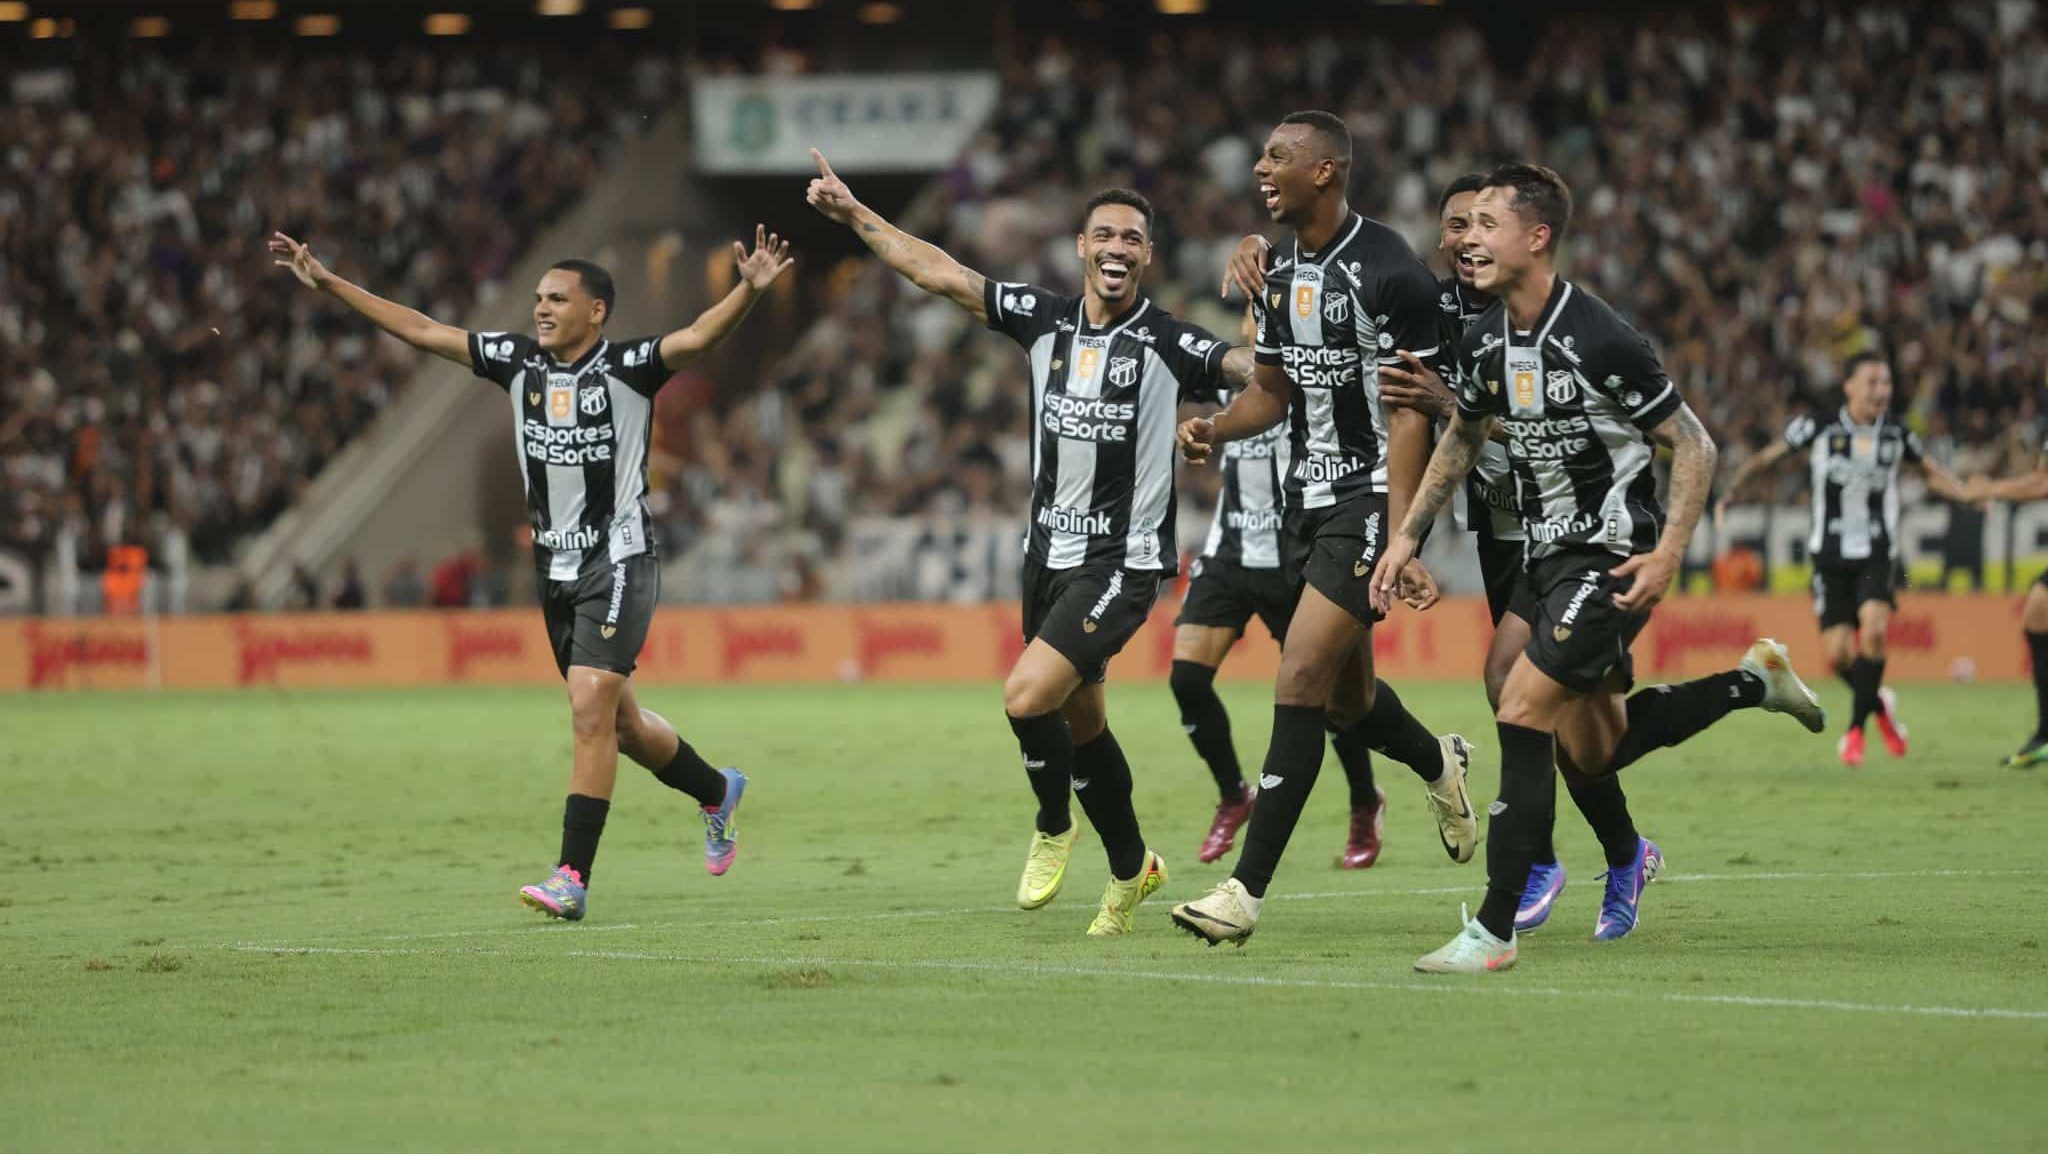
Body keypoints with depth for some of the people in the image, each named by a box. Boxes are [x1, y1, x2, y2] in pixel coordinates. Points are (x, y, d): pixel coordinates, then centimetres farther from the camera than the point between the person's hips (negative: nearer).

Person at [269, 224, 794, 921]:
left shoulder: (626, 368, -10)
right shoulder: (519, 361, 6)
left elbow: (699, 338, -26)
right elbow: (420, 330, 9)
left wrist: (749, 291, -45)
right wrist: (326, 282, 8)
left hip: (617, 562, -6)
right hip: (556, 568, 6)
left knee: (591, 711, -16)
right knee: (618, 723, 15)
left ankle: (573, 878, -15)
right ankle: (716, 791, 41)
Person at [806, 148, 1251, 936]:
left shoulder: (1170, 344, -9)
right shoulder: (1046, 319, 4)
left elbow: (1256, 369, -17)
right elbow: (942, 275, 8)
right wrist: (853, 214, 7)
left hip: (1122, 560, -5)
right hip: (1049, 548, 5)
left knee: (1028, 696, -20)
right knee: (1081, 723, 14)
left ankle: (1054, 827, 7)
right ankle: (1130, 867, 32)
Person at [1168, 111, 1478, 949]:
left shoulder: (1389, 273, -16)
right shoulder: (1280, 280, 9)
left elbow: (1408, 415, -16)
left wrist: (1398, 541, -20)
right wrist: (1216, 429, -2)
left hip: (1374, 495, -8)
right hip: (1310, 496, 8)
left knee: (1302, 678, -15)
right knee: (1346, 691, 16)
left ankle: (1247, 889, -15)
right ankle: (1438, 763, 49)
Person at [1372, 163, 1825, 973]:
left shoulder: (1598, 341, -21)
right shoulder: (1484, 342, 1)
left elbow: (1693, 446, -14)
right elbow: (1463, 437, 20)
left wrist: (1668, 555, -21)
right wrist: (1407, 535, 14)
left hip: (1614, 556, -8)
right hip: (1548, 557, 8)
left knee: (1523, 714, -18)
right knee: (1590, 752, 14)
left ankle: (1494, 931, -15)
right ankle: (1753, 682, 35)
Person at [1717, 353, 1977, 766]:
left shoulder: (1896, 435, 0)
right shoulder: (1818, 429, -7)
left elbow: (1932, 473, 18)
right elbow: (1764, 459, 3)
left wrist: (1972, 496, 3)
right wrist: (1730, 494, -10)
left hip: (1877, 553, 1)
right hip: (1830, 555, -1)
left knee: (1874, 628, -24)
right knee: (1837, 653, -7)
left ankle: (1856, 728, -10)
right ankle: (1879, 706, 25)